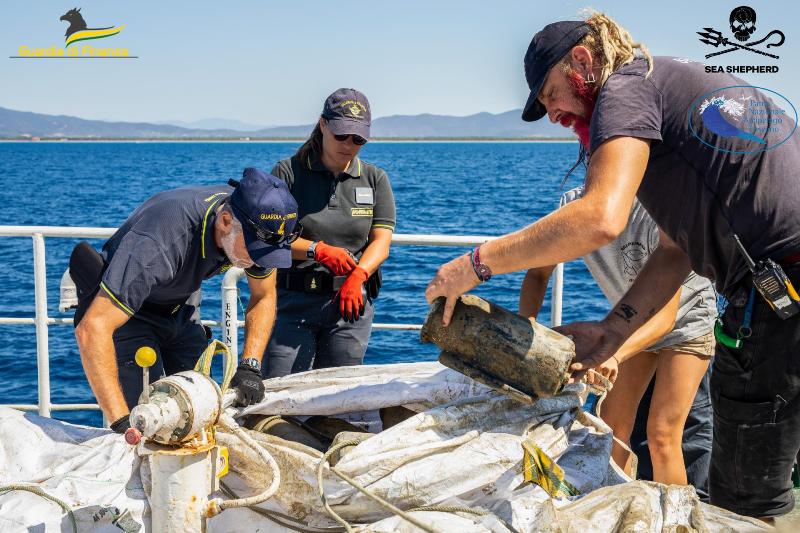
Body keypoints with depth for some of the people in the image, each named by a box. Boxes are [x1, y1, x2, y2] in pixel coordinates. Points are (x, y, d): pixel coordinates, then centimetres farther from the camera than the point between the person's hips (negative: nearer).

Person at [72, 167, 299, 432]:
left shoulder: (257, 227, -23)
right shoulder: (162, 241, -42)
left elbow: (264, 297, -6)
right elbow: (92, 328, -45)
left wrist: (250, 366, -21)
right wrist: (122, 423, -51)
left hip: (180, 309, 6)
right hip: (121, 311, -5)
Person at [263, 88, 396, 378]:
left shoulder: (375, 179, 11)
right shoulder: (288, 172, 3)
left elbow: (381, 241, 3)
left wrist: (358, 275, -17)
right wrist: (318, 250, -19)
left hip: (350, 300, 2)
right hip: (293, 301, -2)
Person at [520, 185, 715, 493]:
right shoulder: (573, 205, -20)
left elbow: (665, 315, -38)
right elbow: (538, 273, -11)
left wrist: (615, 354, -56)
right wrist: (527, 321, -32)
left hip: (686, 321, -5)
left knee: (662, 435, -14)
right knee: (611, 427, 1)